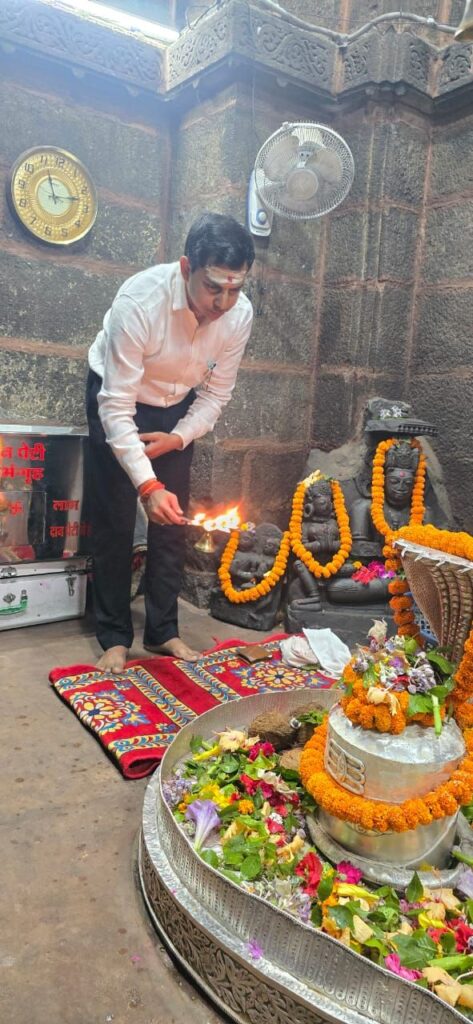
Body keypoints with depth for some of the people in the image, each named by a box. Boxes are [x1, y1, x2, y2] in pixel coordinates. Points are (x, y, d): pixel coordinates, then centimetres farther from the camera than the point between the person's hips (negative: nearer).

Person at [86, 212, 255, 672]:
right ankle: (115, 638, 10)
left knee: (172, 521, 3)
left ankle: (162, 631, 17)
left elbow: (216, 392, -7)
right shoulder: (140, 299, -35)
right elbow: (117, 407, -34)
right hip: (115, 399, -3)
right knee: (115, 522, -4)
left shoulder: (240, 314, -21)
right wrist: (148, 485, -42)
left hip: (178, 409, 4)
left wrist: (178, 438, -21)